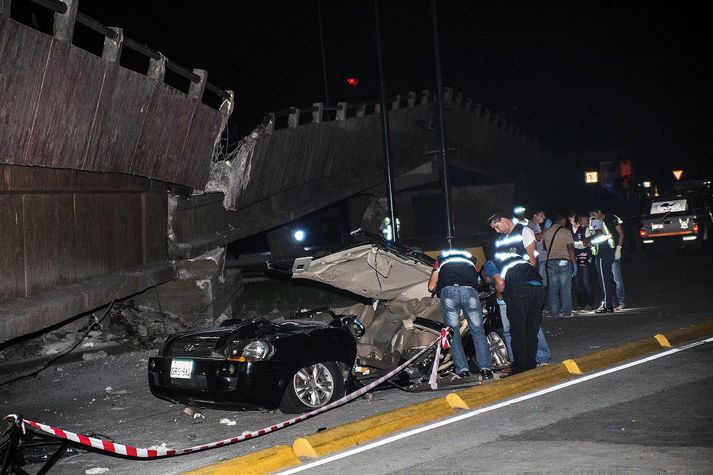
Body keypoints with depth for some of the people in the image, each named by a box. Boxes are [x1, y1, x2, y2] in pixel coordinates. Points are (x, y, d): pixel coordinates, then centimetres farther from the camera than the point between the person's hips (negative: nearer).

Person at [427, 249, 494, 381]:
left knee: (453, 332, 8)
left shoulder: (441, 259, 32)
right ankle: (486, 369, -2)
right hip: (469, 291, 1)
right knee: (478, 331, 8)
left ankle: (462, 370, 1)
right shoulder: (469, 257, 37)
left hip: (448, 291, -1)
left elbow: (431, 287, 24)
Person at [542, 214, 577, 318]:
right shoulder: (565, 231, -4)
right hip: (564, 261, -4)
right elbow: (570, 248, -10)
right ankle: (566, 311, 1)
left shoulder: (546, 232, 10)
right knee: (565, 287, 1)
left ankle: (554, 312, 6)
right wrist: (574, 262, -8)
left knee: (552, 288, 5)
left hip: (550, 262, 4)